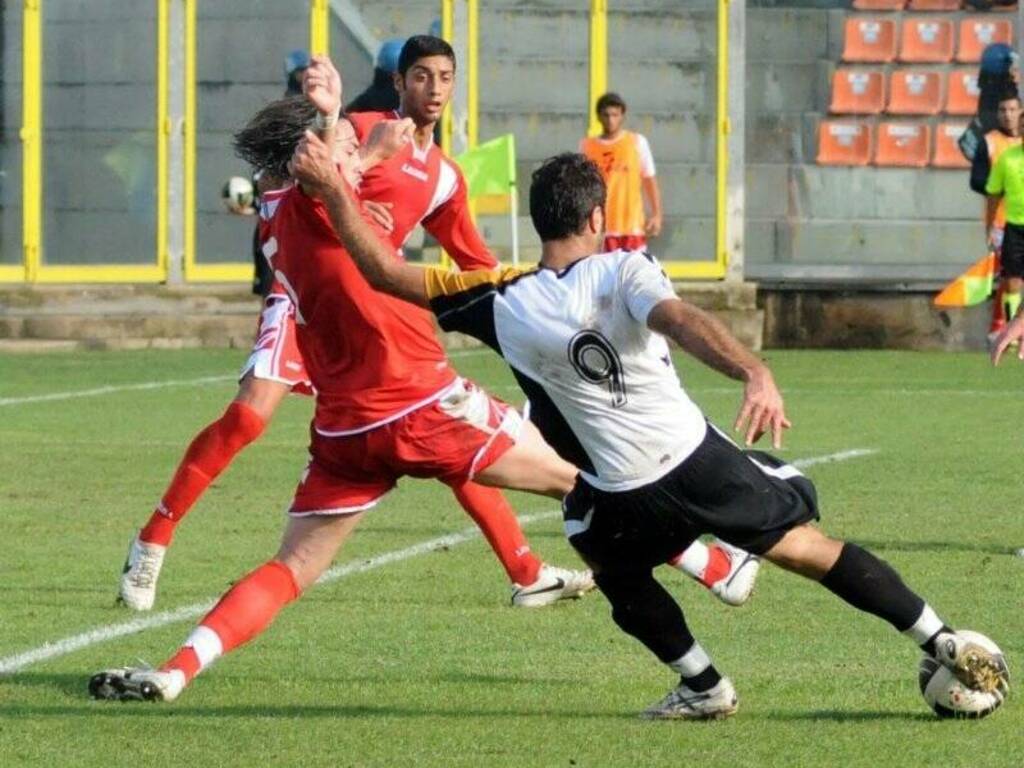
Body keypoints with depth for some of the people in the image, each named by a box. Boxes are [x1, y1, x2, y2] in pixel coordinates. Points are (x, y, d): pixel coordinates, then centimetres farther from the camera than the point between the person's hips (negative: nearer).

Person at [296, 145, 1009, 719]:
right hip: (702, 458, 0)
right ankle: (948, 645, 12)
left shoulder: (503, 303, -2)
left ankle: (703, 684, 30)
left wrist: (332, 189, 4)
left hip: (624, 497, 0)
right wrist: (755, 373, -44)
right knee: (811, 547, 13)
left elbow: (387, 273, 0)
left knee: (622, 576, 34)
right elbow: (682, 321, -28)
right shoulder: (625, 271, -7)